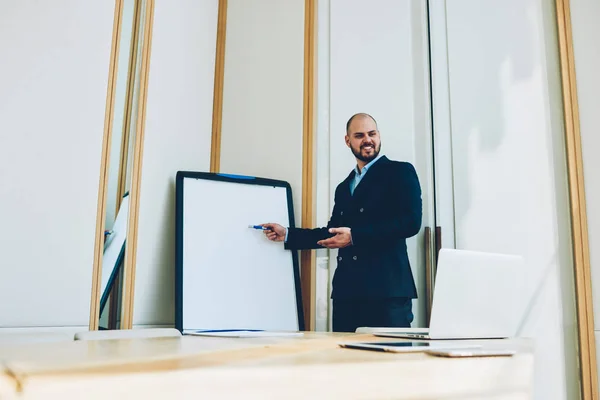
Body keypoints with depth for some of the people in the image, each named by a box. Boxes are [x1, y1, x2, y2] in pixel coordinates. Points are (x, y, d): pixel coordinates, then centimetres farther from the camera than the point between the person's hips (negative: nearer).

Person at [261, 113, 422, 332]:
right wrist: (287, 234, 18)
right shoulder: (343, 187, 21)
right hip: (347, 291, 6)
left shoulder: (400, 172, 1)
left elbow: (411, 221, -11)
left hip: (387, 289, -6)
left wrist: (355, 235, -15)